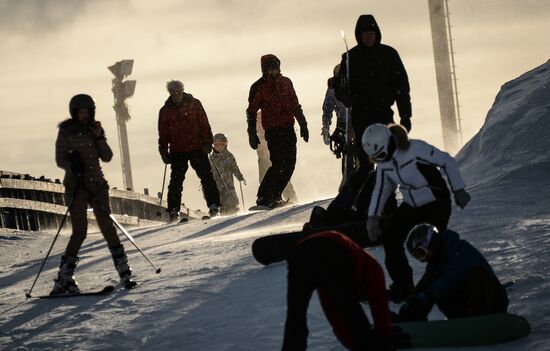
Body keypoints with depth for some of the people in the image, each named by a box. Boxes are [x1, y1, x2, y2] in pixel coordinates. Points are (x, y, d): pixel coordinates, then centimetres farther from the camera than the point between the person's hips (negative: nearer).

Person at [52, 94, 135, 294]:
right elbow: (60, 158, -2)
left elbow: (107, 157, 8)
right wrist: (72, 165, -23)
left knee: (107, 226, -4)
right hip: (76, 186, -4)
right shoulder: (66, 131, 1)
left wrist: (99, 138, -6)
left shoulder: (95, 130, 13)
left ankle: (124, 271, -1)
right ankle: (63, 279, -4)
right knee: (80, 232, -10)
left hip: (97, 185, 4)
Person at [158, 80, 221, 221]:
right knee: (176, 180, -3)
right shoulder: (165, 111, 6)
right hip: (177, 150, 1)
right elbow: (163, 134, 10)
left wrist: (207, 142, -3)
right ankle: (174, 210, 1)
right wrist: (164, 151, 4)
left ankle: (213, 205, -2)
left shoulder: (194, 104, 3)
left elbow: (204, 124, 4)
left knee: (206, 177, -5)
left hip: (197, 148, -1)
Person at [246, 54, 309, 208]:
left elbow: (295, 105, 20)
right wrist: (252, 134, -7)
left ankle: (275, 195, 13)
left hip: (288, 128, 6)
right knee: (278, 164, -15)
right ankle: (263, 197, -11)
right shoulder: (258, 87, -2)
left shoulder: (286, 83, 13)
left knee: (290, 163, 3)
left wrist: (303, 124, 17)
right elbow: (252, 112, -1)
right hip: (272, 130, -6)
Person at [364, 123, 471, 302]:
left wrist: (458, 190, -16)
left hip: (436, 203, -7)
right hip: (411, 206, 7)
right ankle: (403, 285, 7)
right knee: (391, 239, -4)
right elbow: (381, 189, 9)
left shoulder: (416, 149, -26)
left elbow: (447, 162, -18)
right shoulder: (384, 162, -3)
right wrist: (373, 217, 1)